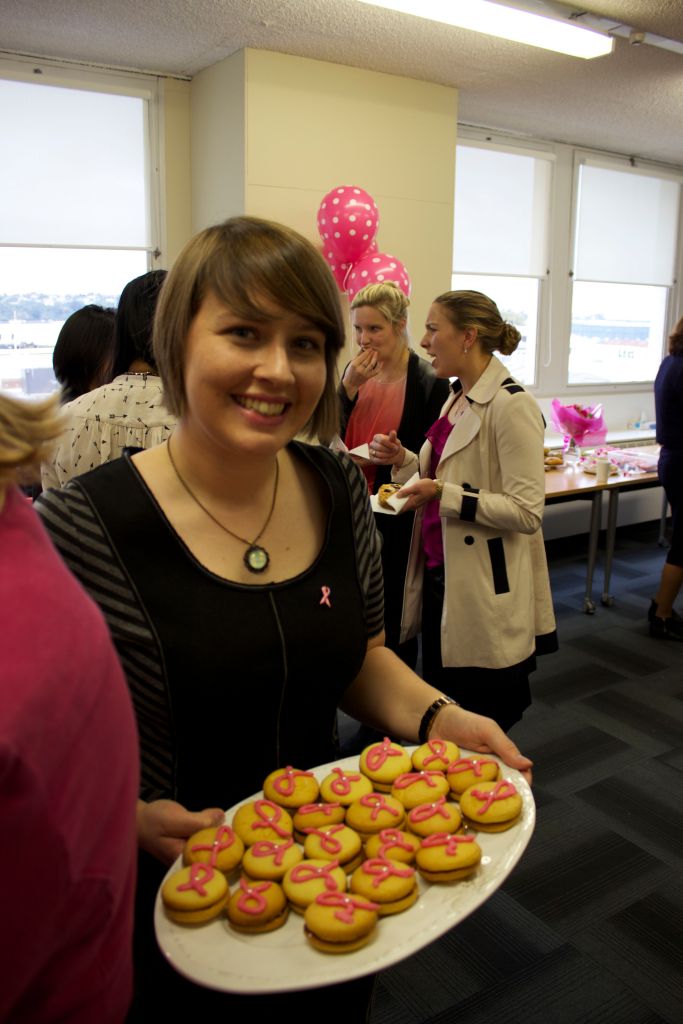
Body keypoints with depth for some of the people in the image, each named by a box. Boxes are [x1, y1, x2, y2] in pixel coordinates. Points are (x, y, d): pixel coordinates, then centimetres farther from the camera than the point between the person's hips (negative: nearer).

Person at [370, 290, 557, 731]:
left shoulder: (511, 406, -18)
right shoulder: (458, 396, 10)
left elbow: (527, 512, -22)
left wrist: (444, 494, -26)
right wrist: (404, 460, 3)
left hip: (484, 593, -9)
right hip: (440, 576, 9)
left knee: (486, 720, 7)